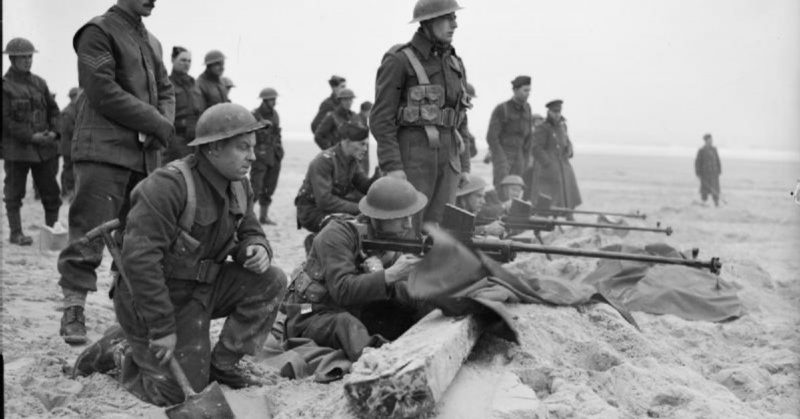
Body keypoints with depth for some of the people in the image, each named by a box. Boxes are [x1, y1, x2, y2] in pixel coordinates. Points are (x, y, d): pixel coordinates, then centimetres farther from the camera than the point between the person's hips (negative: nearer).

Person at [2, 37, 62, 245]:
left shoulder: (39, 83, 12)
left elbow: (53, 109, 16)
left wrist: (54, 132, -2)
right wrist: (30, 136, -17)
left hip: (45, 146, 5)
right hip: (17, 148, -5)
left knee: (51, 191, 5)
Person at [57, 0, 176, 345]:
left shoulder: (152, 42, 20)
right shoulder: (98, 31, -3)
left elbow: (166, 91, 21)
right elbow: (102, 92, -13)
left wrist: (163, 126, -2)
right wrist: (159, 124, -10)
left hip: (146, 154, 7)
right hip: (104, 151, -7)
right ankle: (73, 309, -3)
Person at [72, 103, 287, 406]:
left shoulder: (238, 186, -1)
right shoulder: (169, 184, -27)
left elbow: (250, 233, 10)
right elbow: (139, 258, -30)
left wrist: (257, 250, -18)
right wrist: (162, 328, -28)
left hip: (202, 287, 7)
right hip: (156, 295, -7)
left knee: (271, 281, -12)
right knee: (179, 392, -10)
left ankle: (223, 364, 3)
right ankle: (117, 349, 17)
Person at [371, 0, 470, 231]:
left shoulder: (453, 62, 13)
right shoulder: (399, 60, -7)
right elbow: (381, 119, -11)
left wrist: (463, 165, 15)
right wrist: (392, 167, -19)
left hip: (447, 158, 6)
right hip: (411, 157, -6)